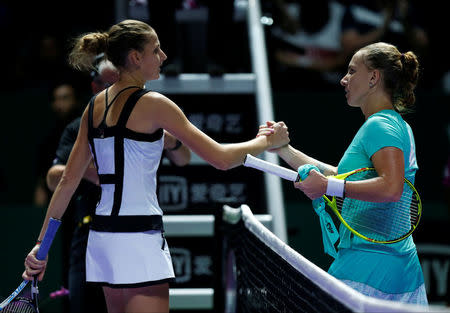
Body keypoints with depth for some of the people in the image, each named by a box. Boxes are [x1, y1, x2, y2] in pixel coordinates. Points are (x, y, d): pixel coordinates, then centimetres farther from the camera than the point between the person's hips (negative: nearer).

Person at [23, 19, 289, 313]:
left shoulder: (96, 105, 11)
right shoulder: (153, 104, -11)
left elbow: (68, 181, 12)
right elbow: (221, 158, -11)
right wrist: (267, 141, 6)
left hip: (103, 232, 8)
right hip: (139, 239, -8)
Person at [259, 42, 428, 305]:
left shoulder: (379, 126, -11)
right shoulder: (397, 125, 19)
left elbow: (391, 188, -28)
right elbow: (340, 175, 23)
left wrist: (329, 187, -23)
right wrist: (283, 148, 22)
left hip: (371, 262, -9)